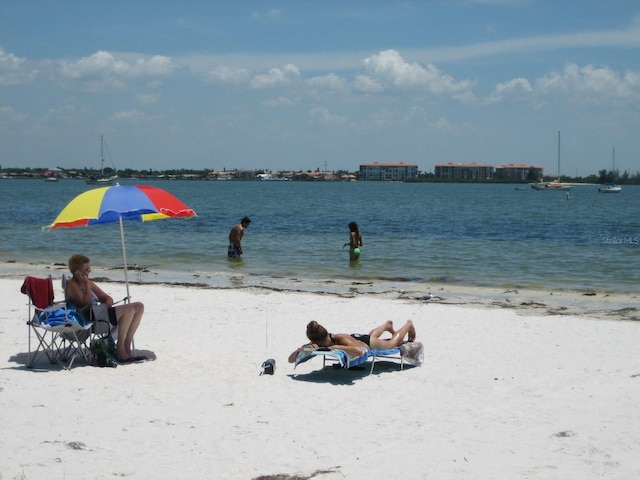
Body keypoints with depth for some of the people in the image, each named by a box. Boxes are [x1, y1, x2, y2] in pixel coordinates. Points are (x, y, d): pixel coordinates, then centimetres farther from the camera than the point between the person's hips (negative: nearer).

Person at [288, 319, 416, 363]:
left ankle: (408, 325, 58)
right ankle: (387, 325, 72)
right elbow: (291, 359, -38)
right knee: (372, 334, 41)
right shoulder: (314, 344, -36)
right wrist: (303, 348, -57)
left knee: (393, 343, 28)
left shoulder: (340, 339, -49)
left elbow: (359, 351, -69)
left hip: (366, 342, -5)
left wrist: (335, 346, -65)